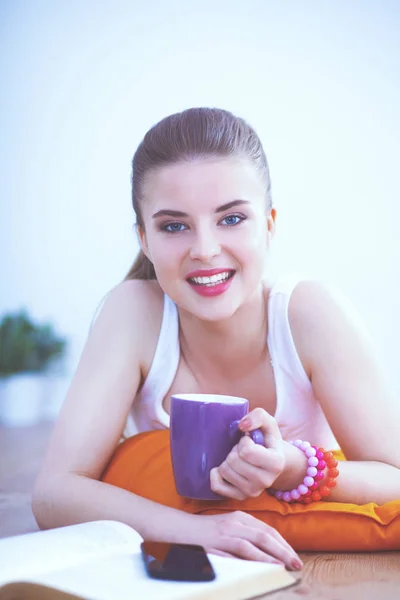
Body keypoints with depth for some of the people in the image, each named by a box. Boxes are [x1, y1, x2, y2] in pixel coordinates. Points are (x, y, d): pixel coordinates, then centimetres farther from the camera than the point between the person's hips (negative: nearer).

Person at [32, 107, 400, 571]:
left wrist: (293, 470, -36)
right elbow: (55, 491, -23)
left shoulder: (310, 313, -20)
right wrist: (191, 528, -39)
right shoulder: (132, 312, -19)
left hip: (310, 577, 1)